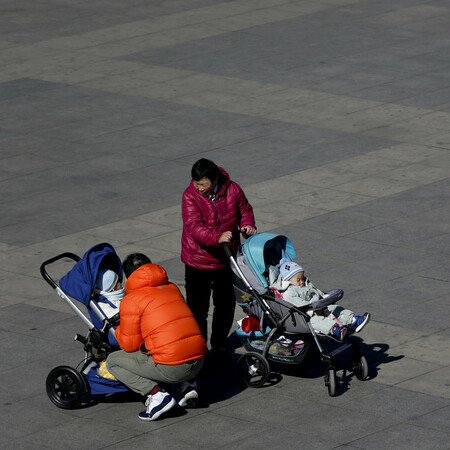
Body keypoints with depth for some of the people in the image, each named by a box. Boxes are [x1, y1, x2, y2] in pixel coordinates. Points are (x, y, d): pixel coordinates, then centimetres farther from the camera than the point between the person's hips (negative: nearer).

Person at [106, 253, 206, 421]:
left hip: (170, 369, -6)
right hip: (199, 362, 6)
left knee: (112, 361, 12)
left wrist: (118, 330, 22)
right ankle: (188, 385, 17)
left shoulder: (130, 300, -1)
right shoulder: (172, 288, 17)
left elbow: (129, 345, 1)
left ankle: (157, 394, -5)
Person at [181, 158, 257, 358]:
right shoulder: (190, 196, -18)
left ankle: (220, 345, 34)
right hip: (198, 261, -3)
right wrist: (217, 238, -46)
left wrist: (248, 225, -14)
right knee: (197, 307, 3)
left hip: (226, 260, 3)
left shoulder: (233, 190, -9)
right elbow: (194, 227, -29)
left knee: (226, 304, 16)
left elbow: (245, 210, 9)